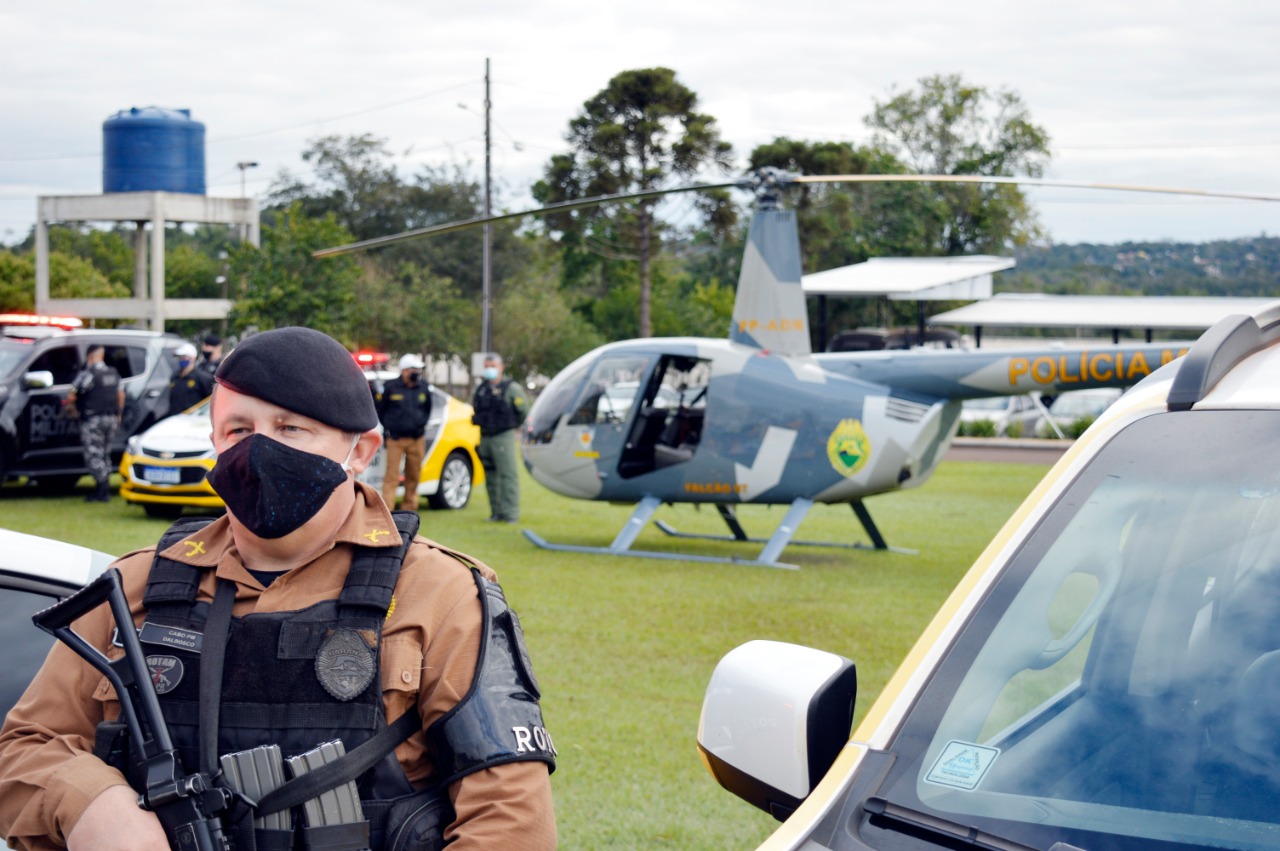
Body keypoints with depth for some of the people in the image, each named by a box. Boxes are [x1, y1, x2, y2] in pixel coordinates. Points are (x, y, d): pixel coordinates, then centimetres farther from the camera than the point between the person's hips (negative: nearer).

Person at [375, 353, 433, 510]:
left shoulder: (424, 388, 10)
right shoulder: (390, 387, -2)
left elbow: (428, 409, 24)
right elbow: (378, 407, 7)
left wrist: (422, 423, 10)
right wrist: (387, 428, 4)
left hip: (417, 439, 4)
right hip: (395, 438, -4)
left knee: (413, 475, 7)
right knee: (392, 475, -9)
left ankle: (409, 508, 17)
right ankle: (387, 509, -11)